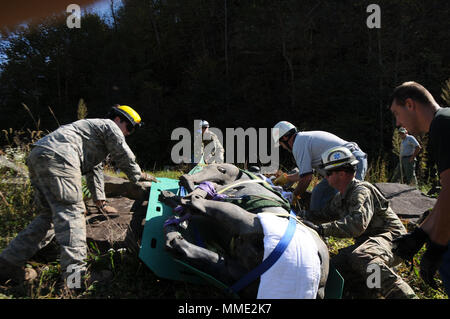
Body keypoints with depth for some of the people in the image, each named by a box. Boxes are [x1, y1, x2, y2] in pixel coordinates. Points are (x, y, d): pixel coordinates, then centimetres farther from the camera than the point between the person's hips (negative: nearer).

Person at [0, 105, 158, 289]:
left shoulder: (94, 127, 39)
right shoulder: (109, 126, 10)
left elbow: (95, 168, 40)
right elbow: (124, 157, 8)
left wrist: (99, 199, 40)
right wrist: (139, 176, 24)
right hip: (57, 158, -10)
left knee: (49, 215, 11)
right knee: (71, 211, -15)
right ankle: (74, 273, -24)